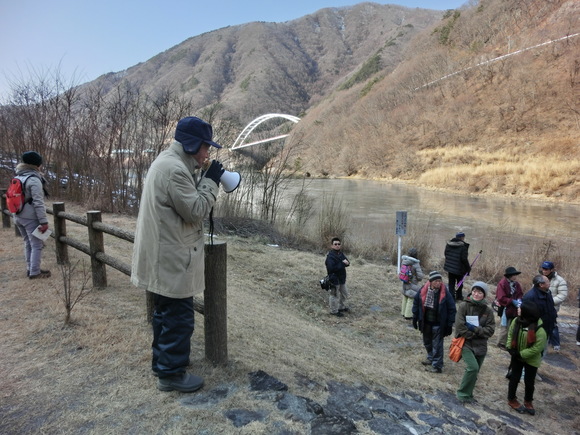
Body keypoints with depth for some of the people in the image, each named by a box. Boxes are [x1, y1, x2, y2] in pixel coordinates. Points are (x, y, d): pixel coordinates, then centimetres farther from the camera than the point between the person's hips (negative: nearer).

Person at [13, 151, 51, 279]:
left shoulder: (18, 178, 11)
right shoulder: (34, 179, -16)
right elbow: (38, 203, -20)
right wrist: (44, 222, -19)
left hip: (18, 217, 9)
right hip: (31, 218, -9)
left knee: (28, 243, 18)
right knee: (37, 245, 0)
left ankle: (30, 269, 25)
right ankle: (34, 272, 3)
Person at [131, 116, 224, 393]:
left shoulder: (168, 163, 13)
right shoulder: (175, 169, -21)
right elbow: (196, 211, -21)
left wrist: (206, 181, 5)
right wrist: (210, 181, -13)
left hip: (163, 258, 11)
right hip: (172, 259, -11)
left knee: (165, 312, 23)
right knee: (179, 317, 2)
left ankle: (162, 360, 39)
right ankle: (171, 373, 16)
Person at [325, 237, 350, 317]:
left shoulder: (341, 253, 5)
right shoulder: (330, 256, -22)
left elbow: (347, 262, 5)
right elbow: (332, 268, -32)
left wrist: (346, 262, -20)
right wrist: (342, 264, -28)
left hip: (342, 278, 9)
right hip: (334, 279, -9)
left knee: (344, 294, 23)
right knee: (335, 295, 6)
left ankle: (341, 307, 43)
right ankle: (334, 311, 24)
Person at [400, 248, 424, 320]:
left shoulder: (404, 260, -6)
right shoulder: (416, 264, -23)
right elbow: (420, 276, -19)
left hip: (405, 283, 6)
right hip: (413, 284, -6)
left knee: (405, 298, 19)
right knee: (411, 299, 6)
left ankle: (404, 313, 32)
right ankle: (408, 315, 14)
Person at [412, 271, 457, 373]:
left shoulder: (445, 293, -16)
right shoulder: (423, 290, -7)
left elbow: (452, 309, -10)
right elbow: (416, 303, 6)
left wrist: (449, 324, -11)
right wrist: (415, 318, 6)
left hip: (438, 324, -5)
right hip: (426, 322, 5)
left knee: (437, 345, 3)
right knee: (427, 342, 22)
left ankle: (437, 366, 16)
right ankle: (431, 358, 43)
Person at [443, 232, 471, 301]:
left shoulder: (448, 244, 1)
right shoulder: (463, 246, -17)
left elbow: (446, 254, 9)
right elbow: (464, 259, -18)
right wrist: (468, 267, -6)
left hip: (449, 267, 4)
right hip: (459, 268, -4)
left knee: (451, 283, 11)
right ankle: (459, 296, 27)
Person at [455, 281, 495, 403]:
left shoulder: (488, 310, -1)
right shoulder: (464, 306, -9)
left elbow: (490, 330, -4)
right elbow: (460, 326, -12)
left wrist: (475, 329, -15)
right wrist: (472, 335, -11)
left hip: (481, 346, 4)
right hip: (466, 343, -4)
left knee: (474, 371, 12)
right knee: (473, 367, -18)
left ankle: (467, 393, 32)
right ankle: (463, 393, 1)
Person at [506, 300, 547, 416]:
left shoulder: (540, 330, -30)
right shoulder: (517, 321, -17)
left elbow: (537, 348, -24)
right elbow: (510, 334, 0)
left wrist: (521, 354, -22)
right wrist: (510, 348, -12)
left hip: (531, 360, -3)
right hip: (517, 357, 3)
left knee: (529, 382, 15)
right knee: (514, 378, 15)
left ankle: (528, 401, 39)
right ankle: (512, 400, 34)